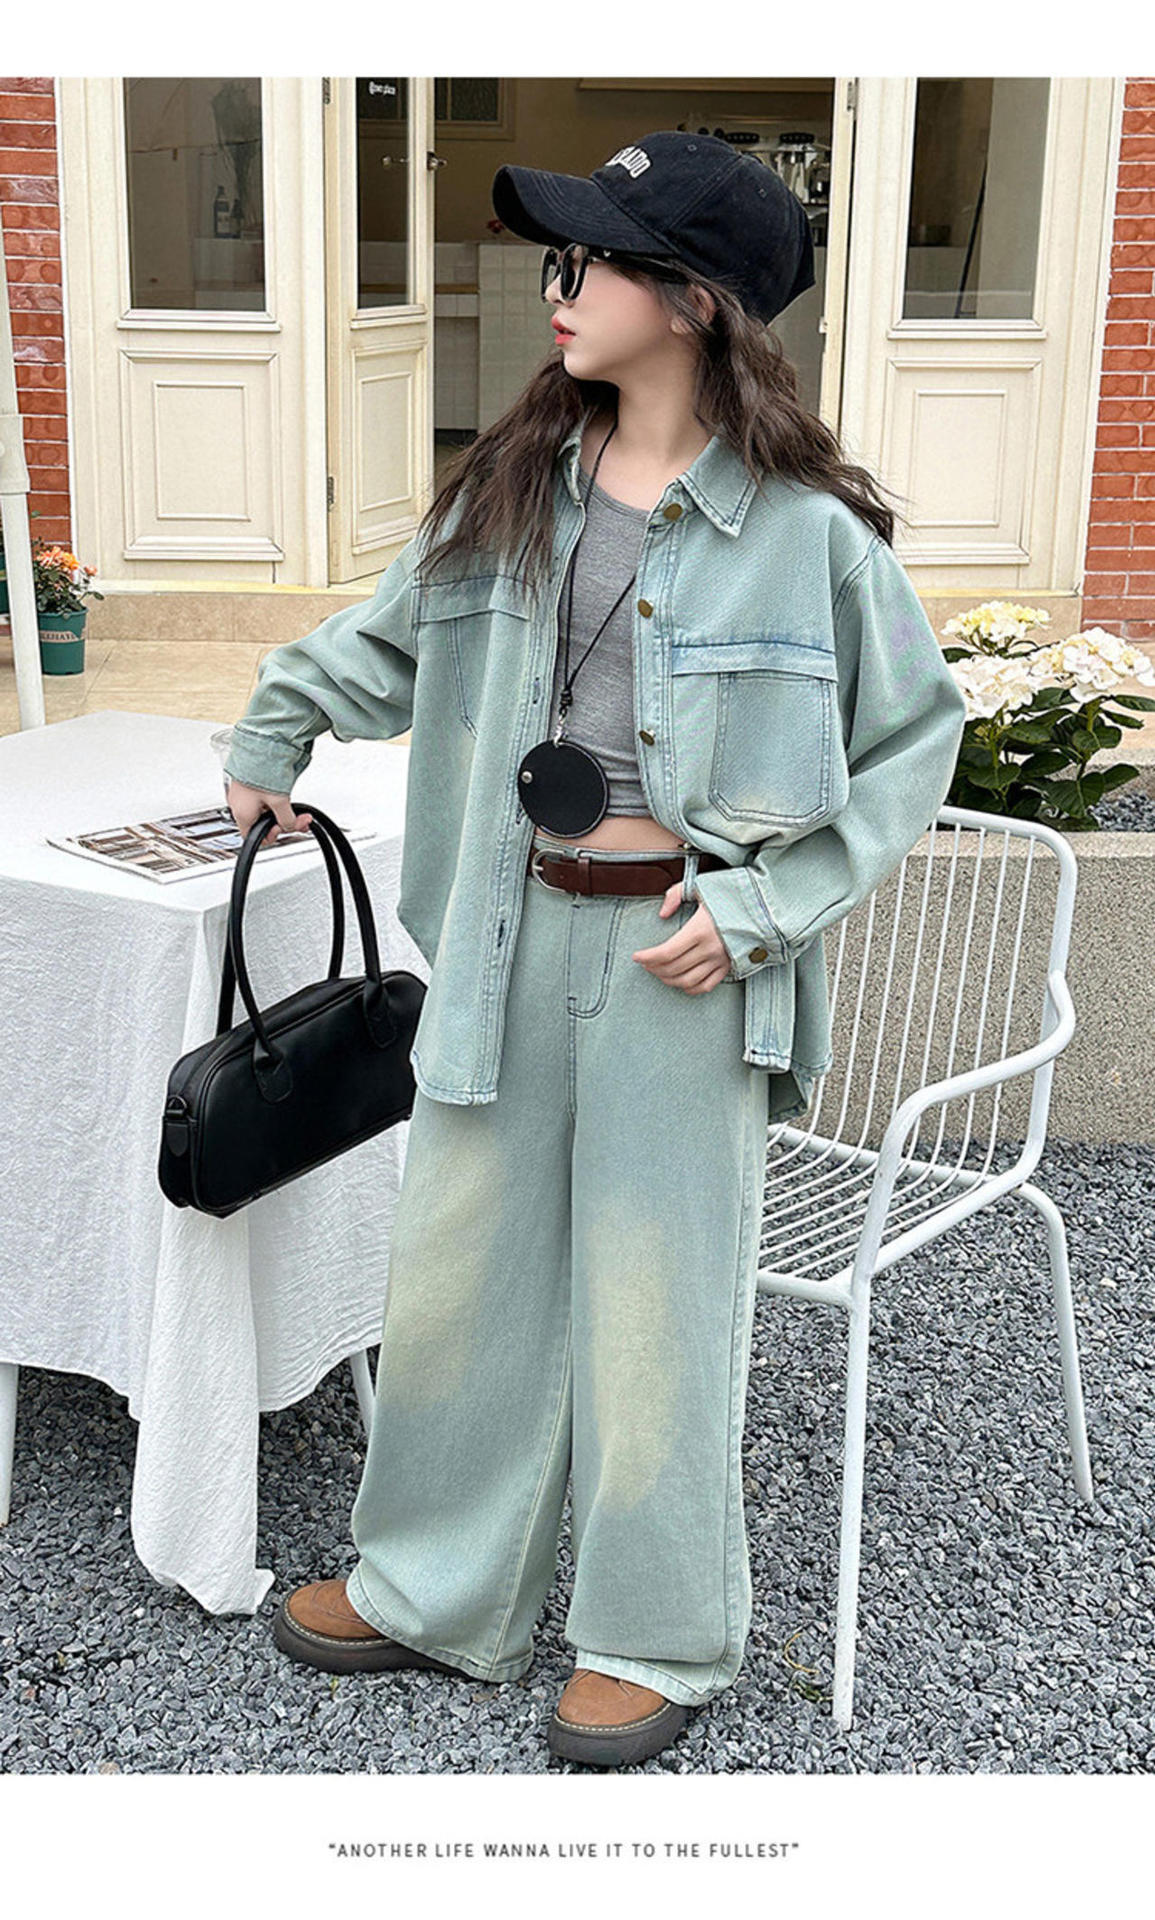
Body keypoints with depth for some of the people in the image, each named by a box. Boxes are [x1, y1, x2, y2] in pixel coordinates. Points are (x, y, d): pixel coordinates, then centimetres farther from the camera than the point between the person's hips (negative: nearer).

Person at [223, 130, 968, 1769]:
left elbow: (918, 730, -3)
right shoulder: (512, 491, 6)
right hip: (510, 935, 5)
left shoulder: (802, 526, -9)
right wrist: (272, 741, 32)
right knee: (460, 1266, 12)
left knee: (659, 1294, 7)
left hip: (677, 956, -5)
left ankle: (660, 1635, 27)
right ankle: (436, 1592, 32)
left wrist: (763, 908, -10)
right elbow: (388, 636, 23)